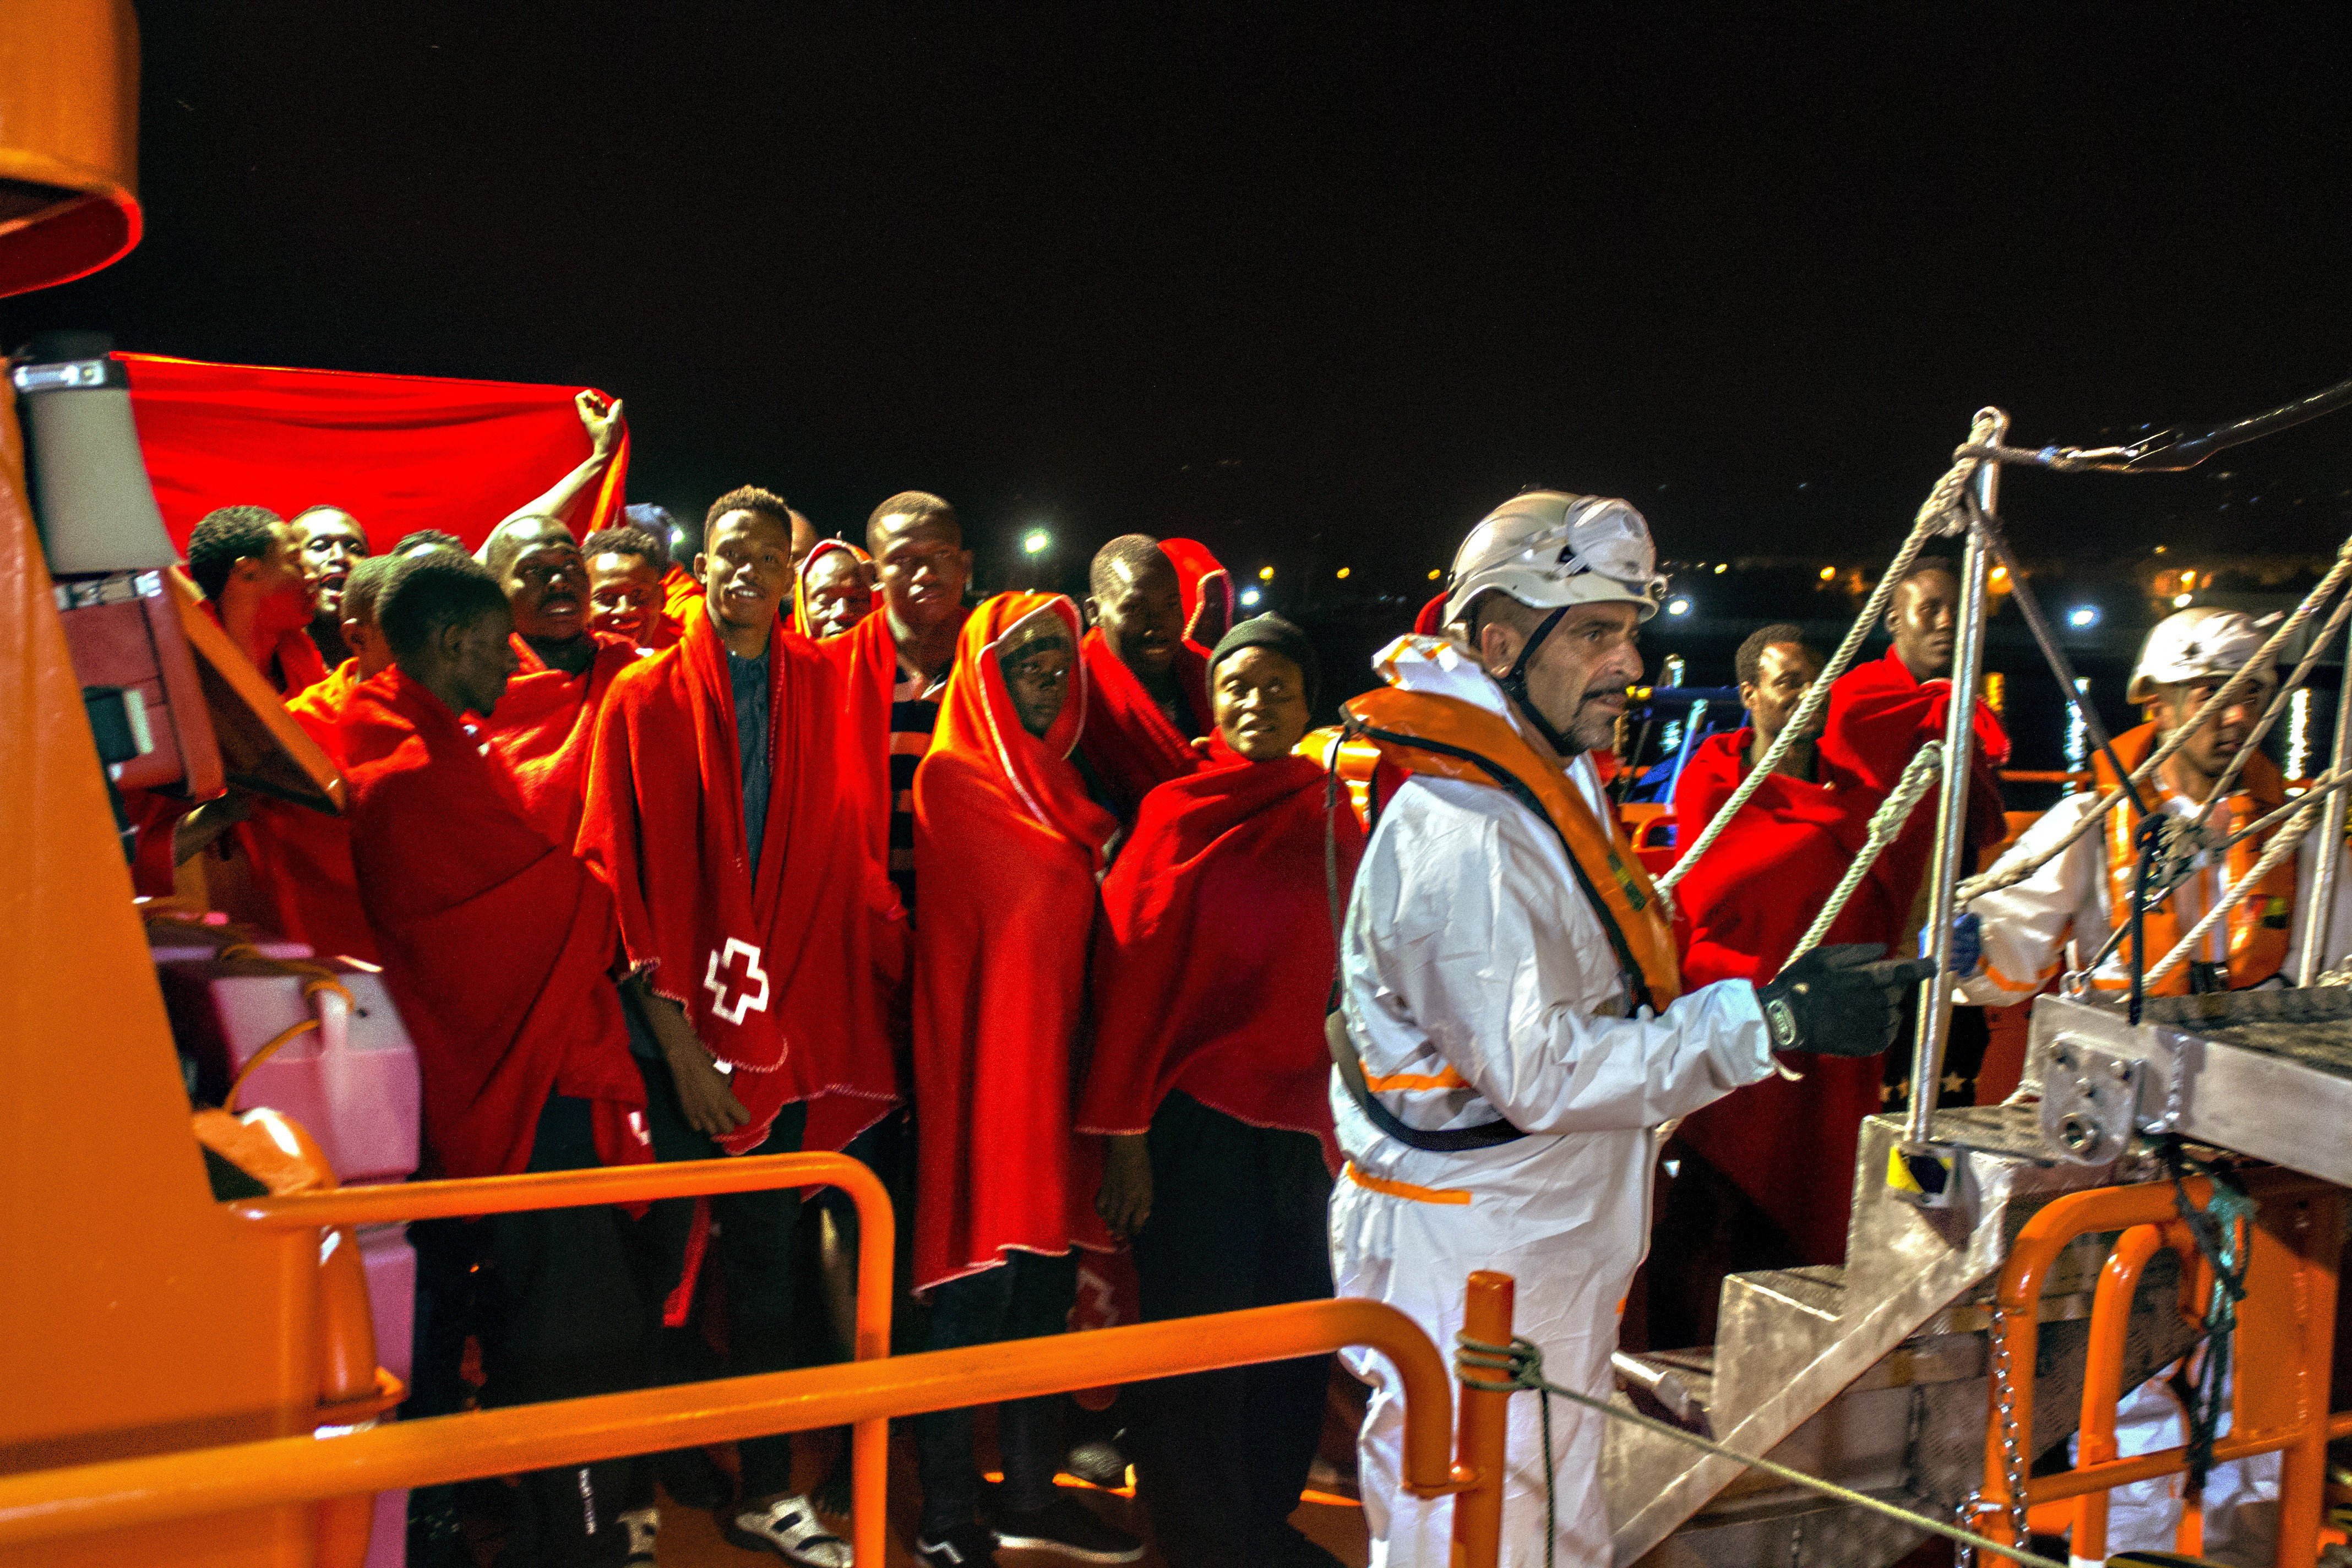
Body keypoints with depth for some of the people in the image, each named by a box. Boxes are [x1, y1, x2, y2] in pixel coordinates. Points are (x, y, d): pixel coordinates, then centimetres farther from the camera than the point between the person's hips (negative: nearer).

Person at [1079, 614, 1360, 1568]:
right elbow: (1129, 977, -5)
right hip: (1195, 1123, -4)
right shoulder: (1180, 813, -3)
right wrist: (1123, 1137, -9)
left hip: (1302, 1127, 4)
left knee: (1299, 1346, 10)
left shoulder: (1332, 824, 8)